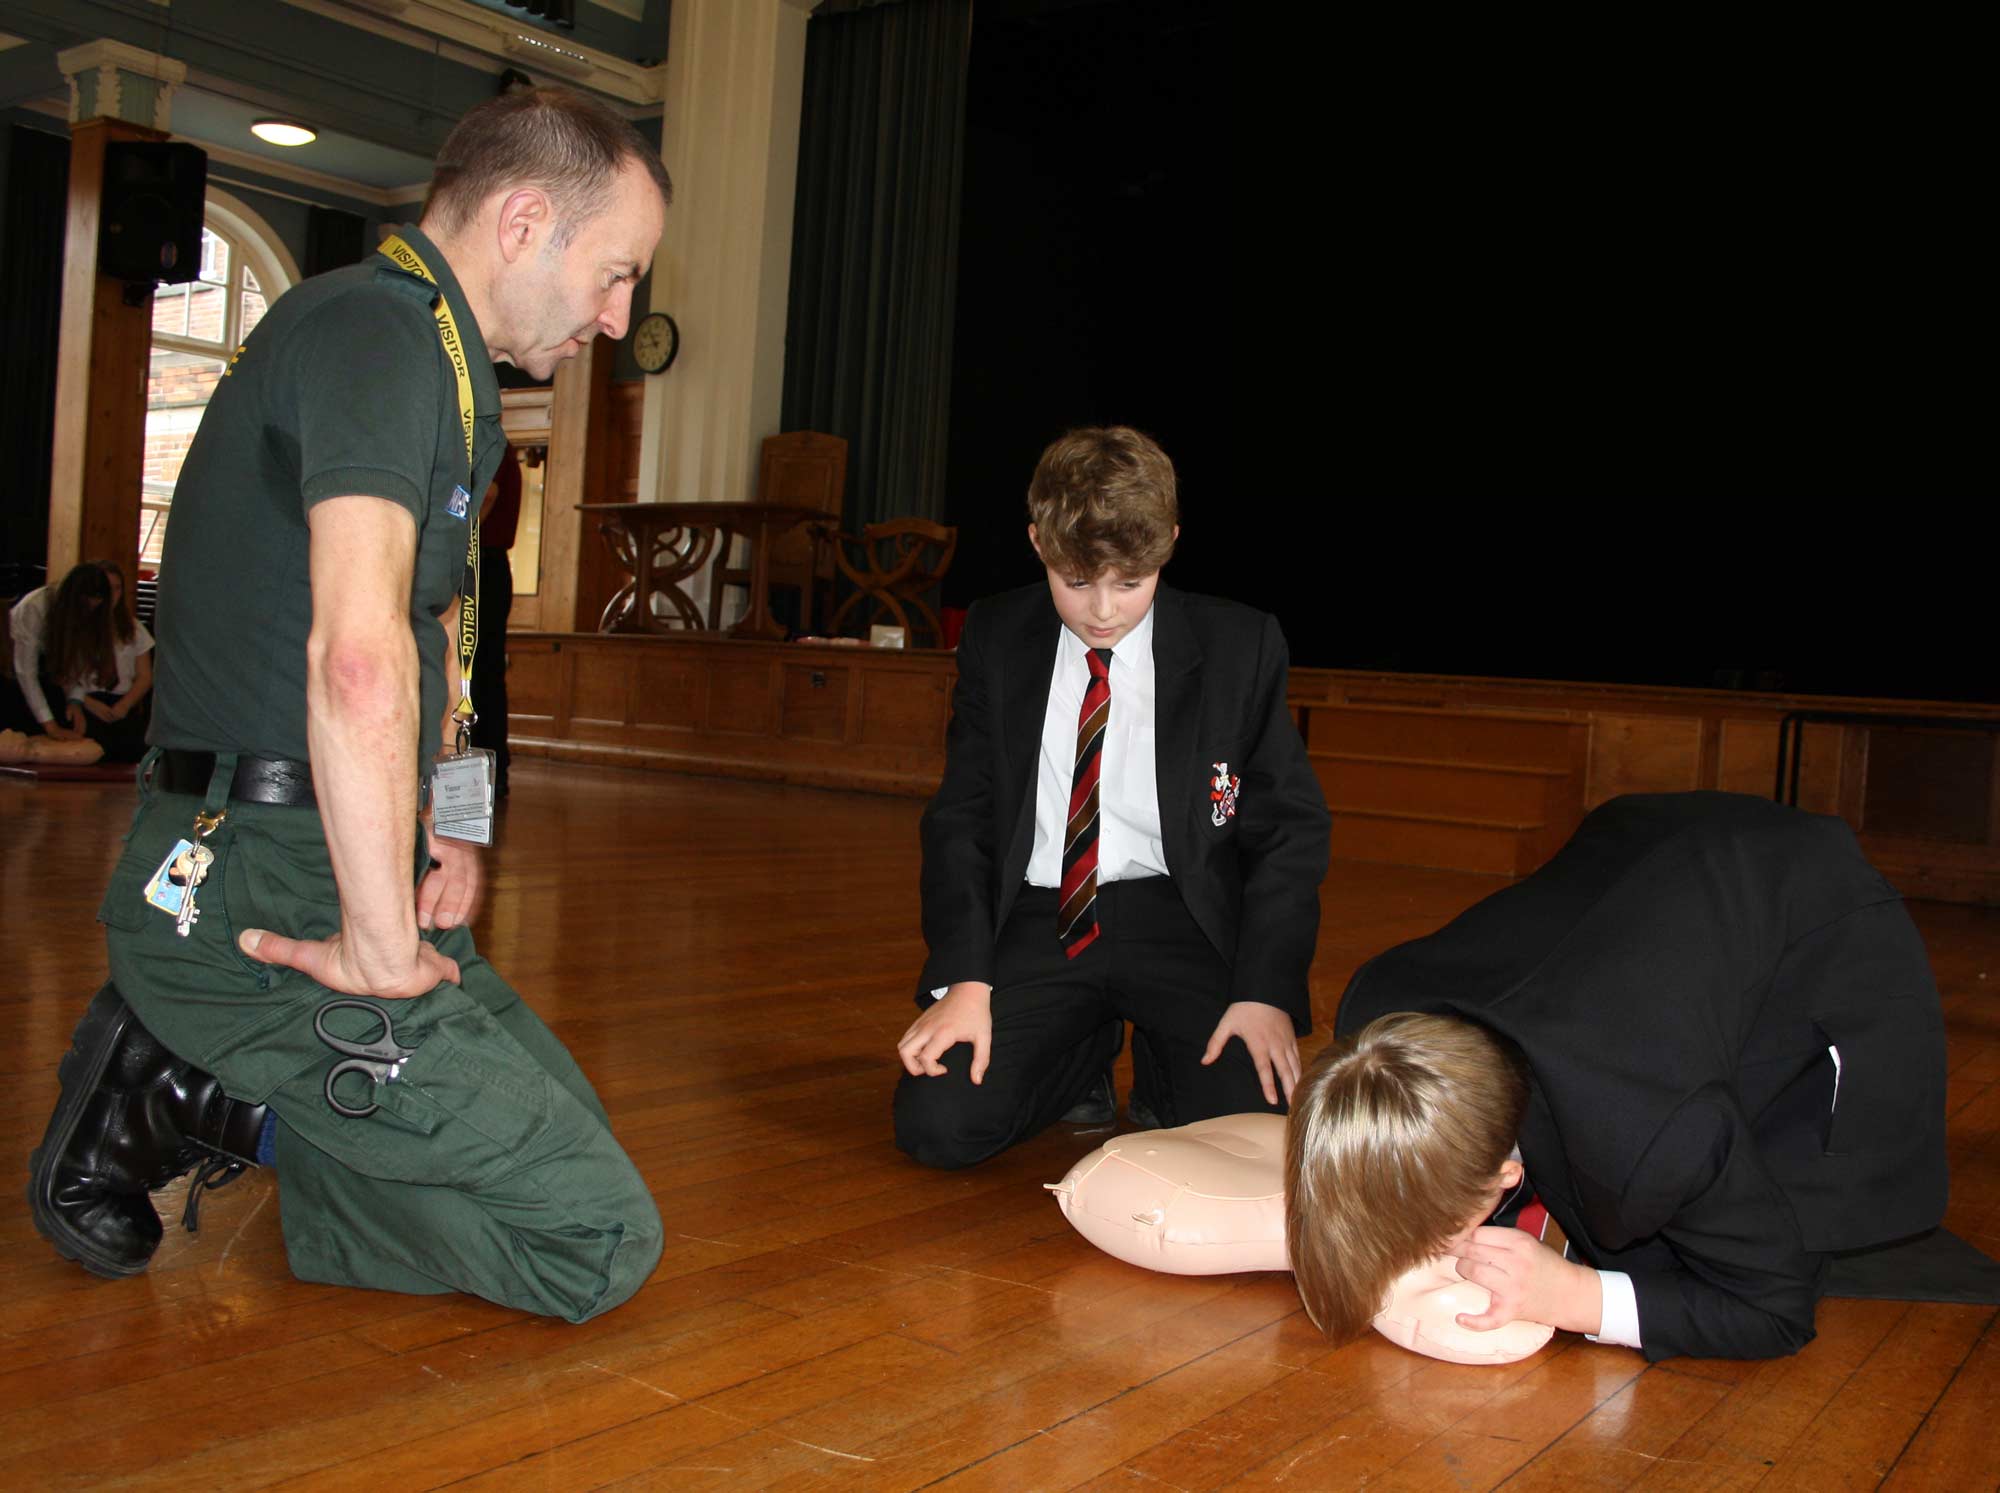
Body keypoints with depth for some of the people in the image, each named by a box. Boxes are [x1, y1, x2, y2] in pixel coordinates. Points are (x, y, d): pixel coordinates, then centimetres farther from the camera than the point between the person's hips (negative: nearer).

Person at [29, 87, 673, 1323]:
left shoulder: (442, 365, 18)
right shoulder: (378, 328, -15)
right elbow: (359, 662, -30)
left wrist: (435, 832, 12)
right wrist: (382, 951, -24)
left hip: (323, 862, 11)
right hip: (266, 885, -11)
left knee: (560, 1129, 20)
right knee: (599, 1241, -10)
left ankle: (187, 1068, 10)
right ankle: (194, 1102, -4)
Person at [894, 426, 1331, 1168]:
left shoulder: (1241, 647, -2)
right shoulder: (996, 641, 3)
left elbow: (1290, 829, 1)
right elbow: (961, 819, 4)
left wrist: (1268, 991, -13)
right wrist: (965, 980, -11)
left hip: (1181, 920, -1)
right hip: (1040, 920, 2)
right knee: (937, 1125, -19)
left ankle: (1161, 1073, 14)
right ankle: (1086, 1060, 14)